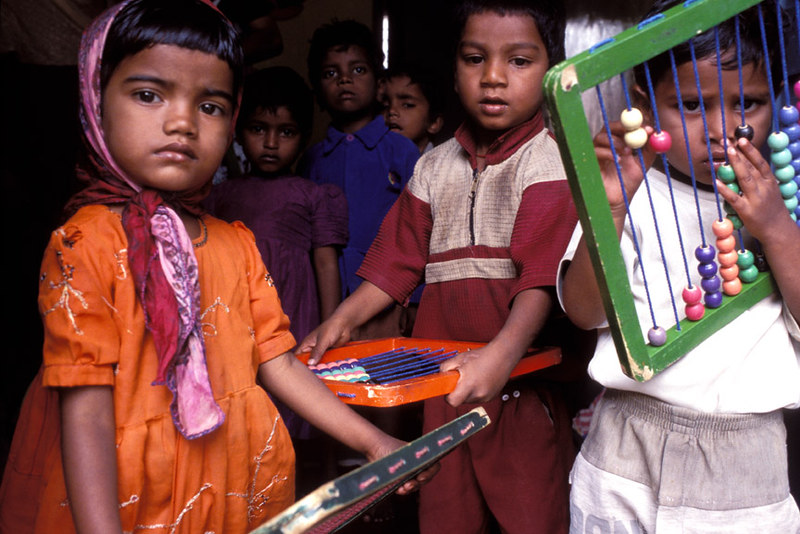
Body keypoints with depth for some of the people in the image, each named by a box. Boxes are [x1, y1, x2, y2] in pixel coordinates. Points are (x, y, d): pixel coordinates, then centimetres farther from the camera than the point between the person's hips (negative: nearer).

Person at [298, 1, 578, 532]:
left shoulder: (550, 161, -7)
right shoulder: (434, 167, 11)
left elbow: (544, 276, -19)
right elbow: (399, 259, 13)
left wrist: (503, 353, -33)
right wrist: (342, 319, 1)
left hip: (520, 371, -5)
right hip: (443, 374, 5)